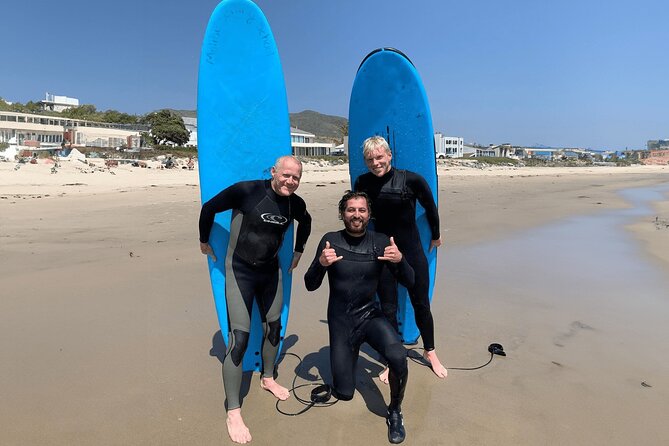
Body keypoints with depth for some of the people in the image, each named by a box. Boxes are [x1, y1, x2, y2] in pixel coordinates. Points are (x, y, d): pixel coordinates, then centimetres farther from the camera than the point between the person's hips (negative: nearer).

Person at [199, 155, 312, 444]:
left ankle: (267, 378, 44)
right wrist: (204, 241, 2)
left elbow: (305, 222, 18)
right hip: (240, 272, -5)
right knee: (239, 338, -10)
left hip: (271, 271, 6)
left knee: (274, 327, 17)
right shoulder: (246, 191, -23)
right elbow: (209, 208, -9)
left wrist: (298, 251, 21)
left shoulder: (295, 204, -7)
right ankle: (233, 412, 3)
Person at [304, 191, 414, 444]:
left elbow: (409, 282, -7)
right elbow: (310, 286, -8)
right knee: (344, 394, 4)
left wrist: (399, 260, -28)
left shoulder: (380, 242, -7)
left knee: (398, 358, -30)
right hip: (340, 322, 0)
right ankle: (350, 353, 36)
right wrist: (321, 263, -29)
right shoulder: (331, 241, -9)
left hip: (370, 316, 0)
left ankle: (394, 413, -1)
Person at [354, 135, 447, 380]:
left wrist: (435, 235, 15)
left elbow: (430, 207, 2)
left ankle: (430, 352, 37)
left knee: (421, 305, 12)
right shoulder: (362, 183, -7)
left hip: (412, 252, -1)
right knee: (388, 309, 7)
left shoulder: (412, 180, -14)